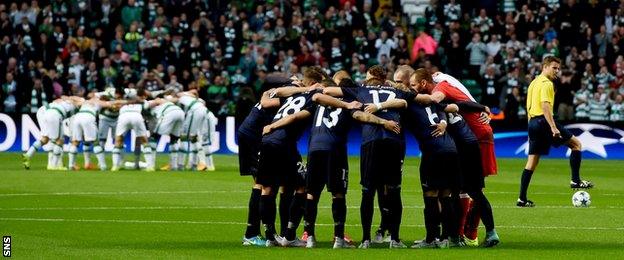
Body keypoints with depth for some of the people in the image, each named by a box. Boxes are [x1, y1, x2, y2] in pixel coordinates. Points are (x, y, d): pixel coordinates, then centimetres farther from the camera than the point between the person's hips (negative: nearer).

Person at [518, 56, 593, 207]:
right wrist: (553, 127, -26)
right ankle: (575, 180, -4)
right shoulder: (546, 84, -9)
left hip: (532, 121, 9)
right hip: (543, 121, -9)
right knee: (576, 144, 2)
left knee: (532, 161, 7)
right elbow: (545, 106, -21)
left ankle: (522, 199, 3)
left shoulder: (534, 83, 20)